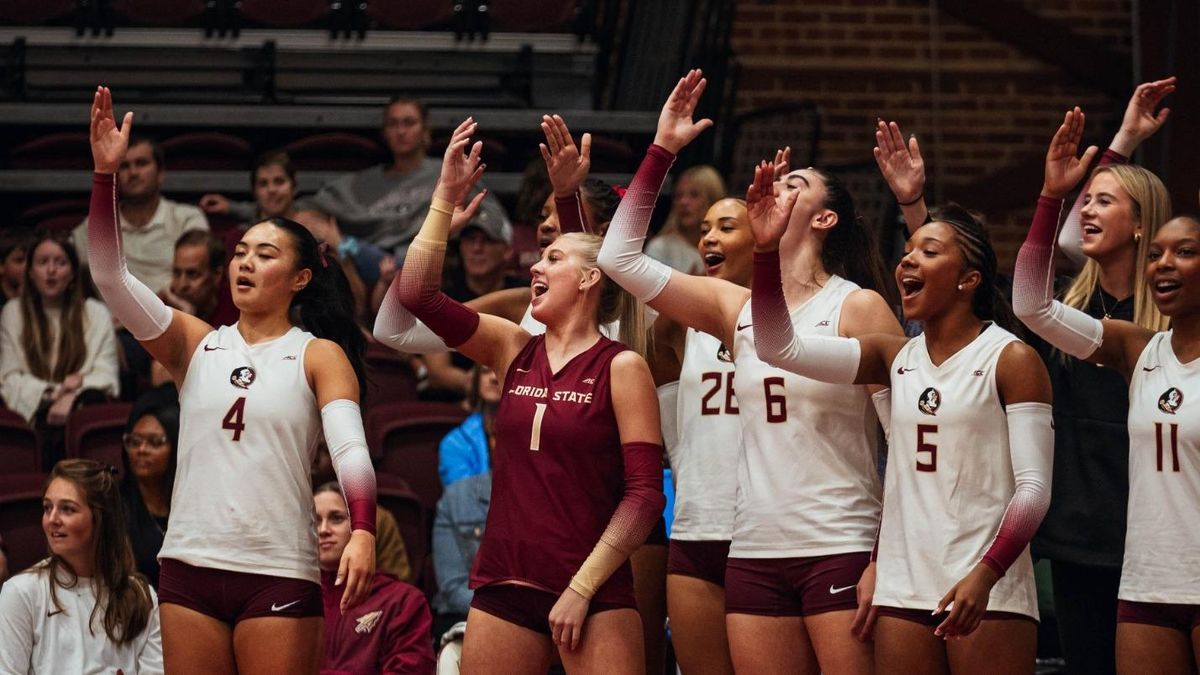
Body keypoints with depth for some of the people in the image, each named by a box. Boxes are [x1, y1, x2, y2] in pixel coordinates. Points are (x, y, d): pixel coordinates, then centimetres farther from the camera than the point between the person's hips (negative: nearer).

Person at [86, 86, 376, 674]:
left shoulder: (319, 355, 2)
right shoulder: (195, 344, 10)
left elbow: (350, 447, -11)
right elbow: (111, 276, 0)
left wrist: (363, 531, -29)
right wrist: (104, 173, -10)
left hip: (279, 574, -3)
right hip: (189, 564, 3)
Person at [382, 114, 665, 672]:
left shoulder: (621, 368, -3)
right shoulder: (515, 351, 11)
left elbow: (645, 494, -8)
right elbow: (416, 293, 4)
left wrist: (583, 588, -12)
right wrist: (447, 198, 2)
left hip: (594, 595, -5)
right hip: (504, 585, 5)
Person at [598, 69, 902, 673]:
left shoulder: (858, 307, -2)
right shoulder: (736, 308, 12)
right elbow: (620, 257, 10)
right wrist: (661, 150, 8)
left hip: (842, 550, -5)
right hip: (755, 554, 5)